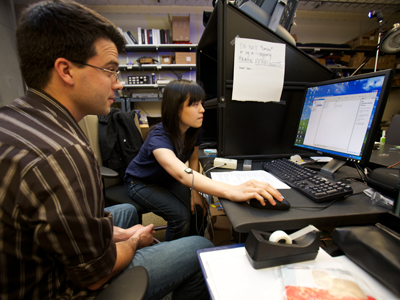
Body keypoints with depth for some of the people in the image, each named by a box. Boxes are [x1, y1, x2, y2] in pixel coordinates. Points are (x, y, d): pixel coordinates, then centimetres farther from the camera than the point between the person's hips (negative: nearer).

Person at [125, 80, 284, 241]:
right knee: (180, 215, -24)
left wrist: (194, 191, -12)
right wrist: (231, 191, -68)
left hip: (167, 179, 5)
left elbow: (193, 159, 0)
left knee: (197, 208, -13)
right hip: (141, 183, -5)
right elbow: (183, 174, -55)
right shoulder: (158, 137, -37)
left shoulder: (194, 130, -16)